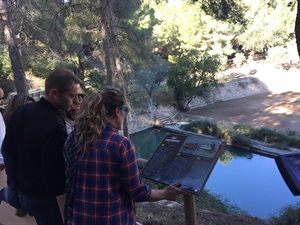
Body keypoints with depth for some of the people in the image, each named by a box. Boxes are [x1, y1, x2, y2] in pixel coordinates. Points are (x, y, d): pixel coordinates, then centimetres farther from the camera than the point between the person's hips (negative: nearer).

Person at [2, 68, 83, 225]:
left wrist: (16, 179, 18)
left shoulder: (22, 111, -4)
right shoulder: (54, 127, -31)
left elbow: (7, 149, 8)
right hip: (45, 198, -8)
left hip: (24, 191, 8)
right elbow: (54, 174, -25)